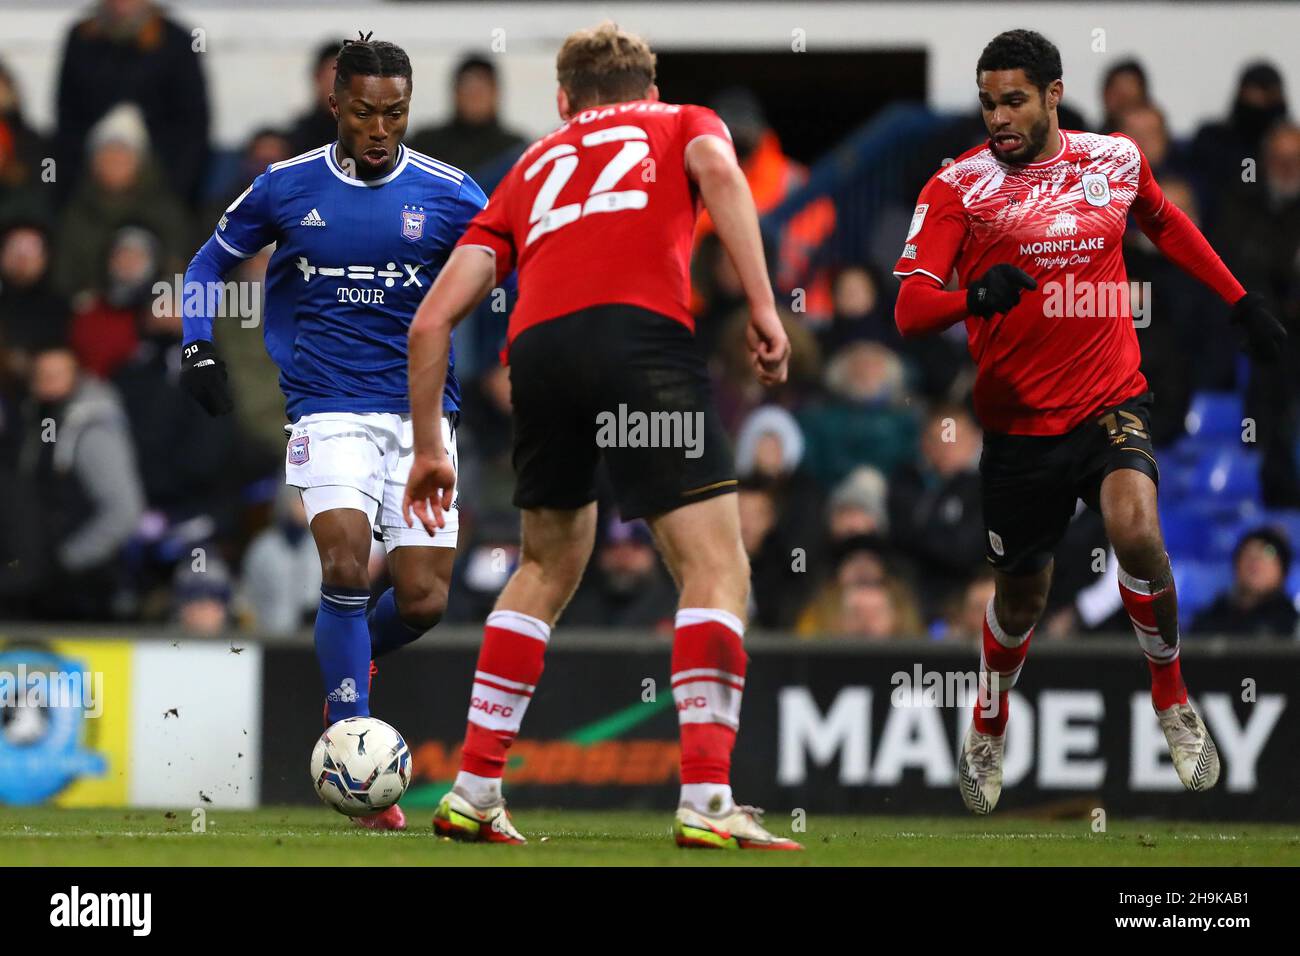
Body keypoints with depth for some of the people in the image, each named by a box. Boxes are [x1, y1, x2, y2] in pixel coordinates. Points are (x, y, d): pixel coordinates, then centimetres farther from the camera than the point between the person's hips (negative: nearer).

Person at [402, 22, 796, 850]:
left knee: (548, 570, 25)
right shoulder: (682, 123, 27)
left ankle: (474, 792, 24)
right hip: (644, 336, -4)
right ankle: (707, 803, -16)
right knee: (717, 571, -3)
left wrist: (429, 451, 33)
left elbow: (433, 320, 27)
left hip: (537, 347, 4)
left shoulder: (533, 167, 34)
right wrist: (763, 306, -7)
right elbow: (716, 167, -1)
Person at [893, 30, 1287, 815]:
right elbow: (909, 308, -16)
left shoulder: (1117, 160, 1)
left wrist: (1241, 303, 25)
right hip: (1019, 419, 0)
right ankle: (988, 735, 42)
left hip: (1110, 402, 0)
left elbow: (1166, 224, 23)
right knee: (1021, 595, 11)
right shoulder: (960, 187, -9)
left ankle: (1173, 703, -4)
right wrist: (975, 297, -37)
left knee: (1134, 528, -28)